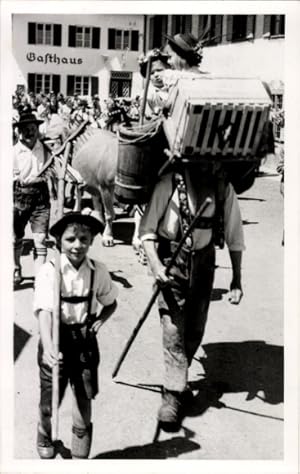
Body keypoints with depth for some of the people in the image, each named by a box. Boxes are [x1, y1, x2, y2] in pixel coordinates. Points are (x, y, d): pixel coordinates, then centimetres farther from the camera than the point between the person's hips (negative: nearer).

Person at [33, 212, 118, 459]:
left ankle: (81, 454, 27)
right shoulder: (49, 271, -16)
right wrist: (48, 346, -41)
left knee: (84, 401, 7)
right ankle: (45, 441, 43)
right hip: (56, 342, -2)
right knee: (50, 401, 12)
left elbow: (111, 303, 12)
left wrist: (100, 320, -7)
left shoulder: (98, 271, -5)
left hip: (85, 342, 2)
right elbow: (44, 311, -27)